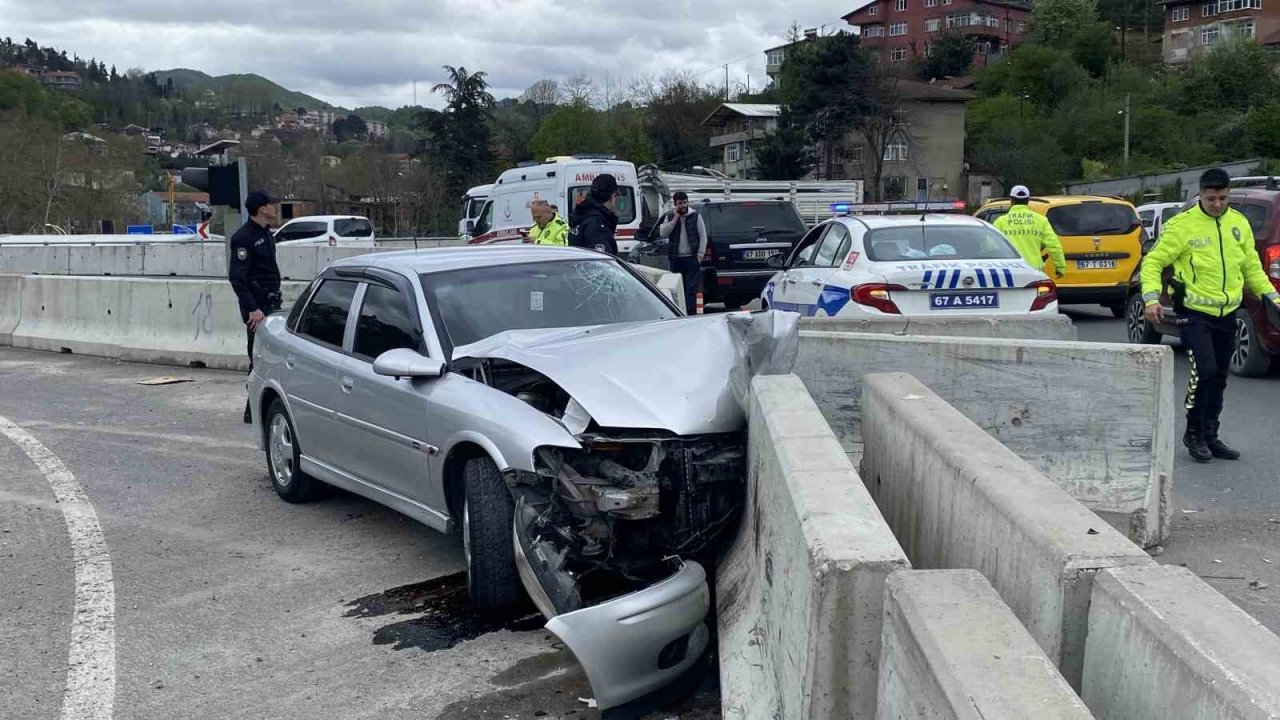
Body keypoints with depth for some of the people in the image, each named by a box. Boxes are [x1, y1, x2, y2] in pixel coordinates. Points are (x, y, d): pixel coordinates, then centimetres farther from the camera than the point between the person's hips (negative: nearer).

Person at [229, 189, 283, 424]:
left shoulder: (265, 233, 15)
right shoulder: (244, 237, -14)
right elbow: (237, 277, -19)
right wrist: (252, 309, -23)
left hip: (271, 304, 9)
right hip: (257, 306, -9)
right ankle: (253, 411, 0)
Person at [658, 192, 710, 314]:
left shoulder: (696, 216, 4)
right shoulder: (670, 217, 11)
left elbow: (703, 236, 2)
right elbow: (663, 234, -3)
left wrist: (700, 255, -7)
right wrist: (675, 219, -7)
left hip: (692, 258, -3)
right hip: (676, 259, 3)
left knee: (691, 288, -8)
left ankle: (690, 313, -9)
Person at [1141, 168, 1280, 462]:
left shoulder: (1239, 223, 6)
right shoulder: (1183, 224, -10)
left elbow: (1252, 266, 16)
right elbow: (1153, 261, -9)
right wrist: (1151, 298, -22)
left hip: (1226, 314, 6)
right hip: (1195, 312, -5)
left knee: (1219, 379, 10)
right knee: (1205, 371, -16)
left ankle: (1210, 436, 23)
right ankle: (1194, 433, 2)